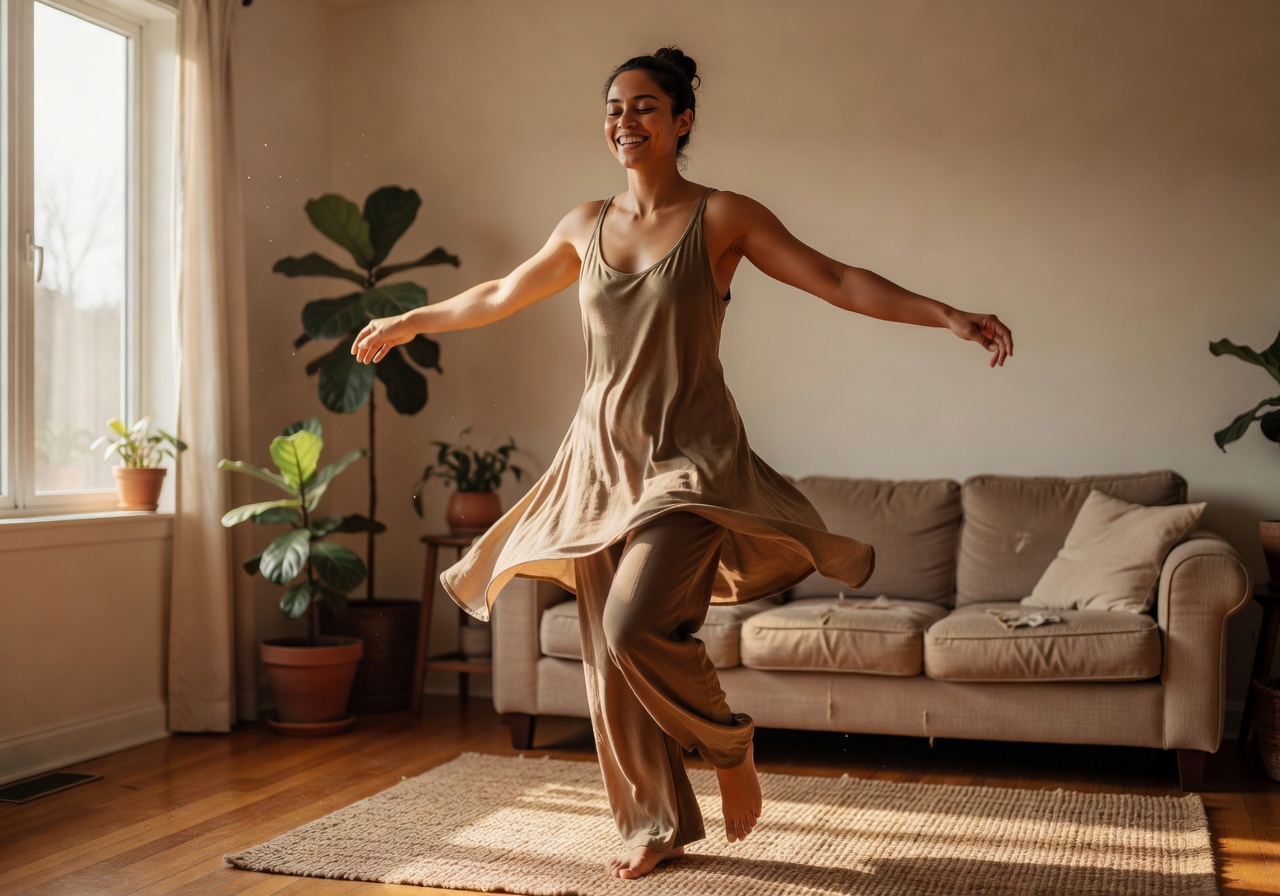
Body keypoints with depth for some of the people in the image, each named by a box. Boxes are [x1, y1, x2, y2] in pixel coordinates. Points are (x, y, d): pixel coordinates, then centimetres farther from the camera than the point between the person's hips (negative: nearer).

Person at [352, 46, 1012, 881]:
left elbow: (839, 281, -6)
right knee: (607, 654, 5)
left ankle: (730, 744, 8)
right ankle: (659, 823, 23)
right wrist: (410, 321, 31)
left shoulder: (724, 217, -4)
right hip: (602, 455, 5)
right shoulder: (585, 225, 9)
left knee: (635, 628, -22)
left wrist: (949, 316, -15)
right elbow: (500, 295, 23)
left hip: (690, 455, -5)